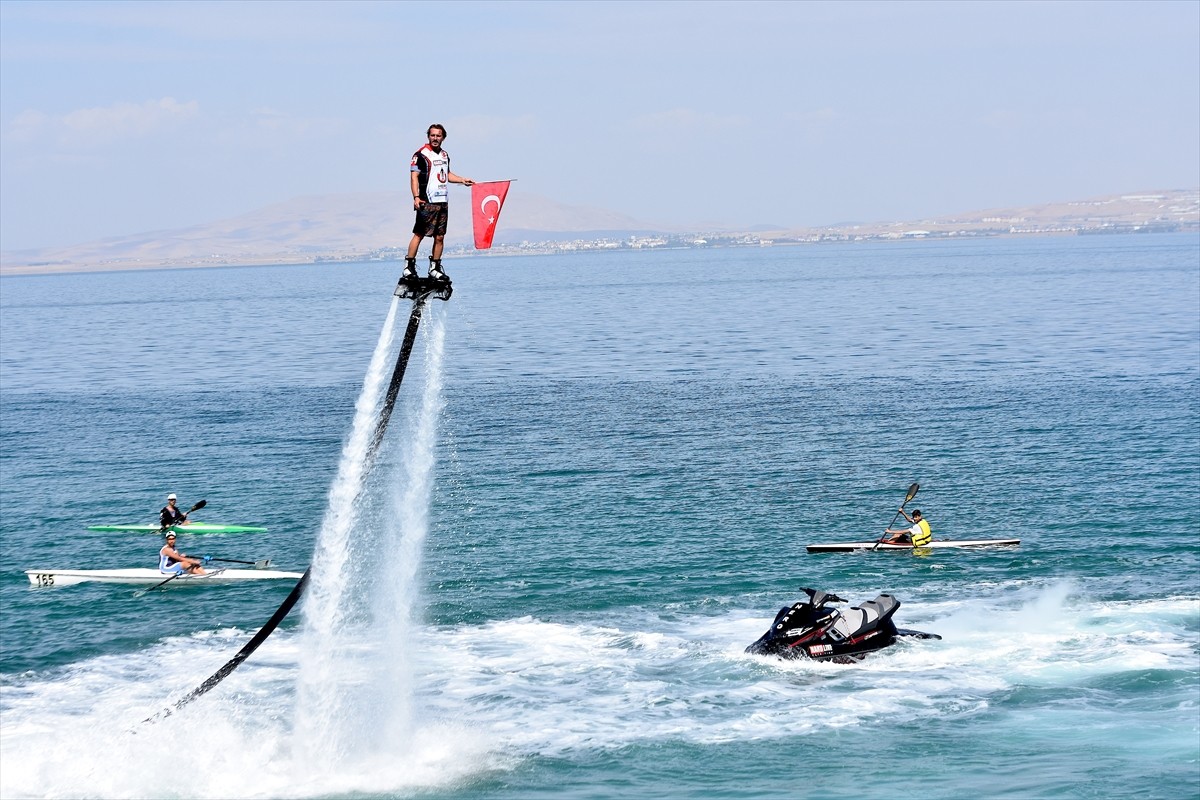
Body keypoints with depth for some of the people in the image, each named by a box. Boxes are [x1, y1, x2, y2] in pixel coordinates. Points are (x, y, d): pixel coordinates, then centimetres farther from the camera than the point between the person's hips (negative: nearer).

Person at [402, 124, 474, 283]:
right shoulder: (421, 155, -4)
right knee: (419, 234, -10)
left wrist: (462, 180, 21)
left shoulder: (445, 155, 18)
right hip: (427, 202, -7)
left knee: (440, 237, 6)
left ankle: (434, 269, 12)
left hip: (443, 202, 7)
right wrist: (416, 197, -18)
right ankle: (409, 266, -7)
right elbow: (414, 176, -9)